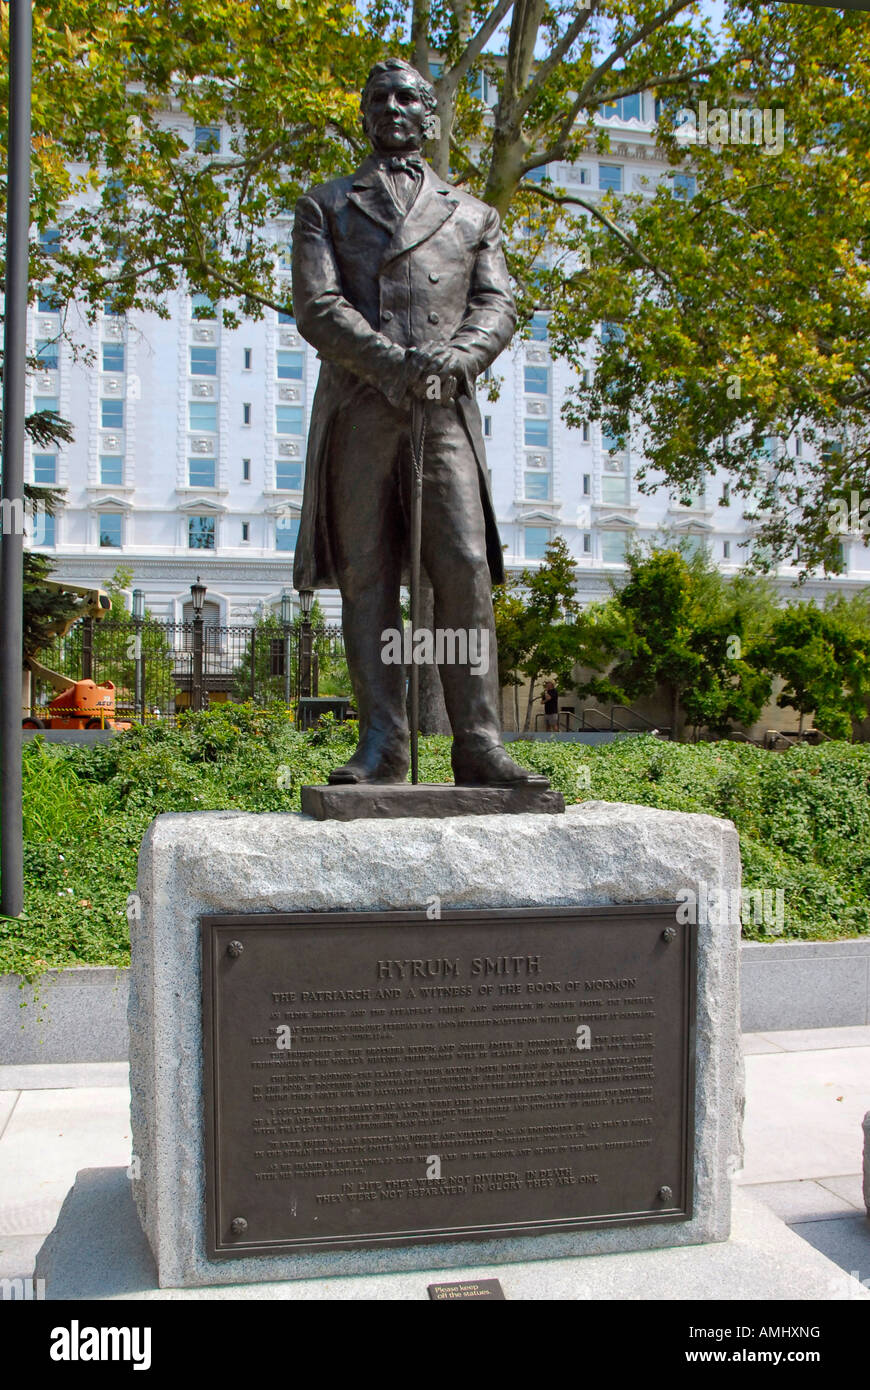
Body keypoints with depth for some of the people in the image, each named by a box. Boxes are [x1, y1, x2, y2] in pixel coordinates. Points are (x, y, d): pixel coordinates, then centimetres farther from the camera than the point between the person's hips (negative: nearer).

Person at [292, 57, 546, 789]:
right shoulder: (325, 207, 18)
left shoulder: (472, 215, 23)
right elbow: (317, 307, 2)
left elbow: (498, 307, 10)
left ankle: (479, 744, -11)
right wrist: (396, 364, -13)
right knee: (367, 578, -4)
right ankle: (382, 747, -2)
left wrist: (449, 359, -12)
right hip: (358, 409, 0)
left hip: (447, 409, 0)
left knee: (464, 568, -12)